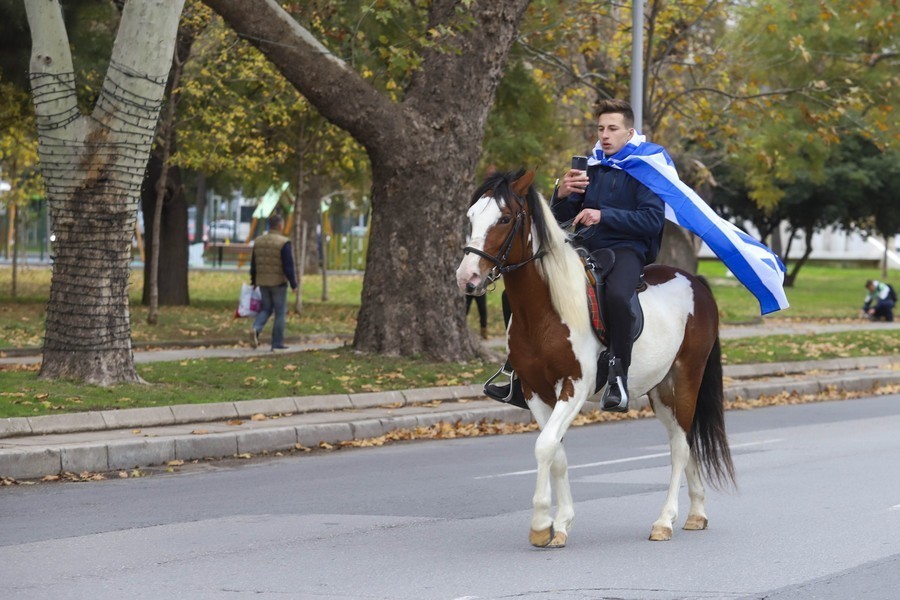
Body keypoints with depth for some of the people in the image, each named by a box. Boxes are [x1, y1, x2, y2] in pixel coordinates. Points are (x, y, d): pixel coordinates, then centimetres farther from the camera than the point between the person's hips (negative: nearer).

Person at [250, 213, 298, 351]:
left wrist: (253, 281, 20)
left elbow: (253, 264, 11)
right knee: (280, 312, 4)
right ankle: (277, 343, 6)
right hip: (278, 282, -5)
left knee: (266, 309, 16)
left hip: (262, 282, 5)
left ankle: (256, 329, -12)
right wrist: (293, 284, -7)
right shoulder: (283, 243, -13)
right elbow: (288, 266, -15)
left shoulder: (258, 241, 5)